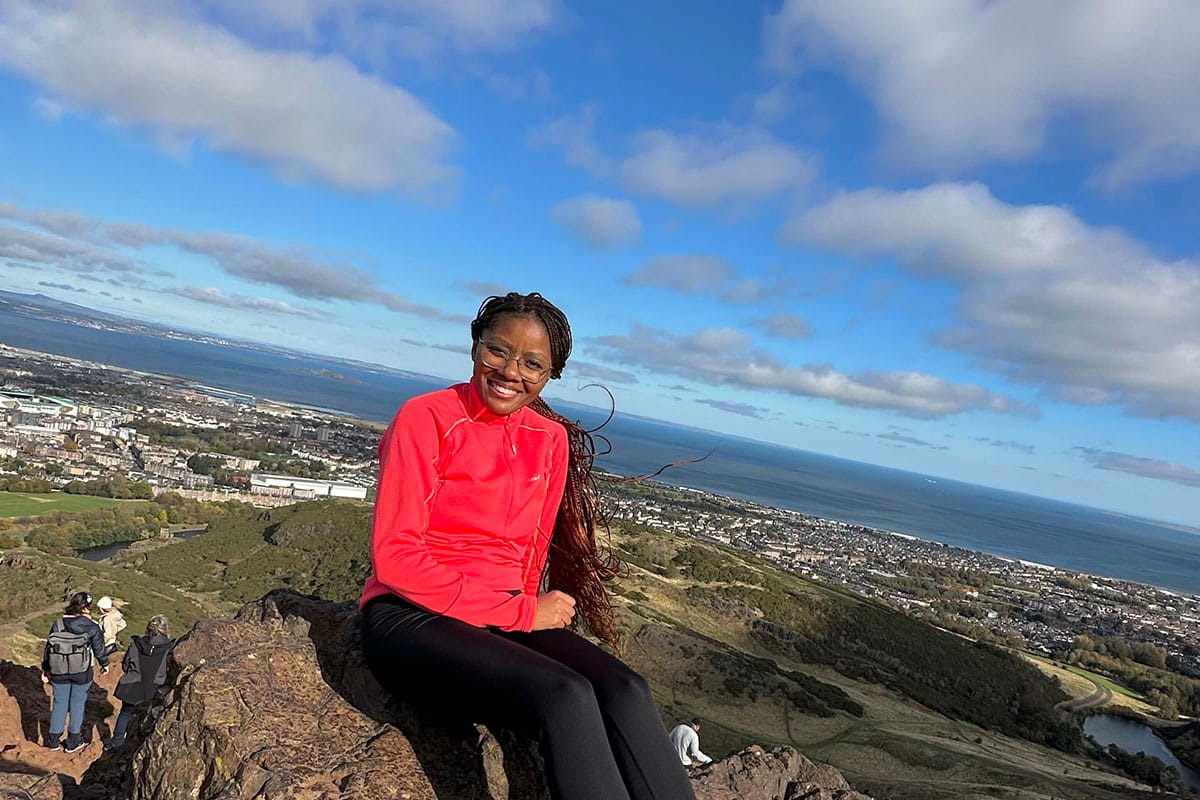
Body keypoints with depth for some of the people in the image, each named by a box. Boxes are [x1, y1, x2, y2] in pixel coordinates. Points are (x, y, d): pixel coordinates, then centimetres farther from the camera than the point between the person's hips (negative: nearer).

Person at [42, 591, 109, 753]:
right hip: (82, 673, -3)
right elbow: (99, 649, -2)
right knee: (77, 705, 11)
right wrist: (105, 664, 16)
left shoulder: (57, 624, -3)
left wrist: (46, 669, 18)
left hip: (59, 672, 3)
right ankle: (73, 742, 21)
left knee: (59, 704, 17)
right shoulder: (91, 627, -12)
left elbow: (48, 647, 5)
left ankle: (54, 740, 27)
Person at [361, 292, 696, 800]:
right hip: (412, 617, -5)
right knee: (566, 696, -31)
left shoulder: (552, 440, 7)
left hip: (511, 619, 5)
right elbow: (396, 558, -14)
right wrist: (522, 612, -15)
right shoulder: (426, 418, -8)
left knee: (625, 691, -23)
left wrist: (532, 609, -7)